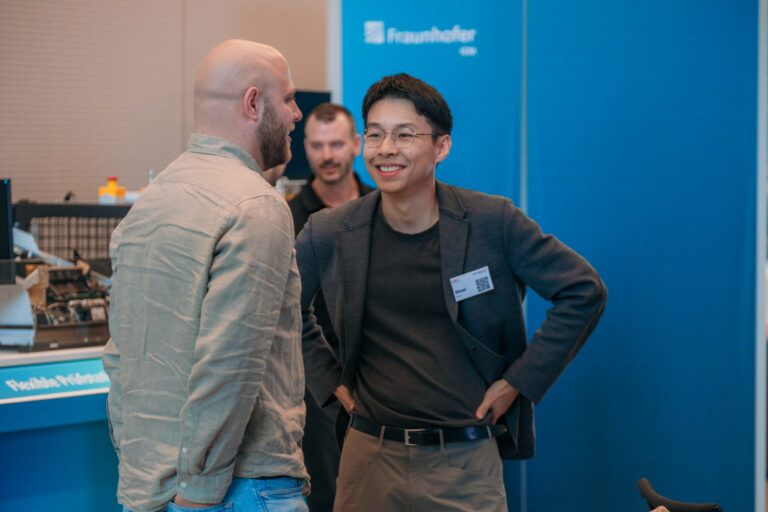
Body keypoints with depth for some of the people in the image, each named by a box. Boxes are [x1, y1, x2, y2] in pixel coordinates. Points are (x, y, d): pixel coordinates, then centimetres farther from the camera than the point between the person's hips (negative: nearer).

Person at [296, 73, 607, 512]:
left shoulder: (492, 223, -7)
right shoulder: (329, 234, -1)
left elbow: (584, 291, 1)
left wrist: (519, 380, -1)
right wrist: (330, 381, 10)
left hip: (466, 464, -1)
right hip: (370, 459, 2)